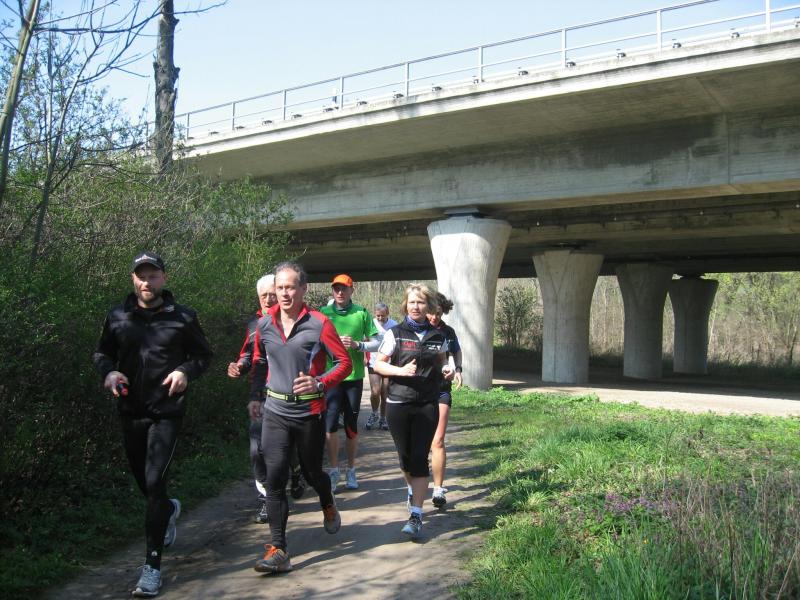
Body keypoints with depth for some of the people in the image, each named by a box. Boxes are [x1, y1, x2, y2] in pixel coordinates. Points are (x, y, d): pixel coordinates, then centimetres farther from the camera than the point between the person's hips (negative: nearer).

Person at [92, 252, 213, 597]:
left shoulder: (182, 318, -4)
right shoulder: (117, 317, 1)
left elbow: (203, 355, 5)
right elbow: (101, 353, 13)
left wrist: (186, 371, -15)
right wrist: (108, 373, -9)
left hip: (166, 412, -4)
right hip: (130, 412, 4)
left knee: (154, 482, -13)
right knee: (142, 481, 18)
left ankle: (153, 565, -4)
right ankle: (170, 510, 53)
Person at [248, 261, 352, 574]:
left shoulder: (319, 324, -10)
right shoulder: (264, 324, 2)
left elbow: (344, 363, -7)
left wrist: (319, 383, -22)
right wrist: (254, 396, 10)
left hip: (310, 412, -2)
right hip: (275, 412, 2)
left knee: (312, 472, 14)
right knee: (275, 479, -7)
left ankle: (328, 507, 48)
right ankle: (278, 550, -3)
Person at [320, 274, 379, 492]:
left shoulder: (362, 313, 2)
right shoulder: (323, 313, 2)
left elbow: (376, 343, 3)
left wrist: (357, 345, -15)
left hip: (354, 377, 1)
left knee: (351, 425, 9)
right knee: (331, 424, -6)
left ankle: (351, 471, 22)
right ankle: (333, 471, 7)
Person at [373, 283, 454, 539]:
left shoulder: (438, 336, 6)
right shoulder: (395, 333, -1)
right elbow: (378, 365, 0)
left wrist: (446, 370, -3)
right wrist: (401, 370, -17)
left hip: (427, 405, 0)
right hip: (398, 404, 0)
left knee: (420, 457, -6)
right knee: (405, 456, 11)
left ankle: (416, 515, -5)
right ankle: (413, 488, 41)